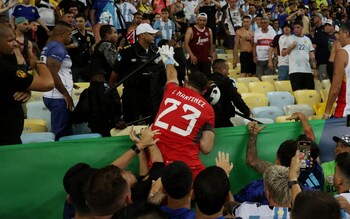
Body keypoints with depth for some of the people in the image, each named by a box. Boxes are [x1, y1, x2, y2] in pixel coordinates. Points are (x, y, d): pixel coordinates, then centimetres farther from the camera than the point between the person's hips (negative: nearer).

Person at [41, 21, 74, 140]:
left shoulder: (49, 46, 16)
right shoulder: (58, 48, -15)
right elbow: (52, 73, -24)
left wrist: (67, 84, 23)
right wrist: (66, 94, -18)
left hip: (52, 96, 10)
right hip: (59, 98, -10)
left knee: (65, 131, 17)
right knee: (60, 134, -3)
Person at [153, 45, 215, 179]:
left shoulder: (172, 90, 11)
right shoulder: (207, 109, 5)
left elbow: (172, 76, 36)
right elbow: (206, 148, -1)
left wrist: (169, 61, 57)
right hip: (186, 165, -3)